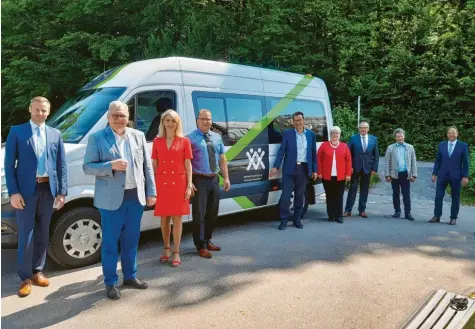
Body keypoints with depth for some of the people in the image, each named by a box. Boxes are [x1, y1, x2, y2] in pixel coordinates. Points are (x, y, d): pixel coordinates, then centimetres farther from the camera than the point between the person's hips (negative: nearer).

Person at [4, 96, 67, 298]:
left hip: (48, 189, 3)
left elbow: (61, 165, 6)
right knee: (26, 235, 2)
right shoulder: (16, 132, 1)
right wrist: (14, 192, -11)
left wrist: (62, 192, 0)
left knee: (42, 234, 12)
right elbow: (9, 165, -3)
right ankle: (25, 278, 15)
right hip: (26, 190, -3)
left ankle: (37, 272, 27)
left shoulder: (55, 134, 9)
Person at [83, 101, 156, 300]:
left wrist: (151, 192, 5)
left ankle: (130, 276, 30)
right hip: (111, 198, -3)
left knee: (131, 240, 15)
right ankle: (110, 282, 21)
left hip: (136, 196, 4)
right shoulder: (96, 138, -2)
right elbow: (87, 167, -6)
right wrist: (111, 166, -21)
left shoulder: (138, 136, 9)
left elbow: (147, 166, 9)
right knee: (110, 241, 6)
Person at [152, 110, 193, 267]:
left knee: (177, 218, 2)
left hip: (179, 182, -2)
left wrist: (189, 185, -5)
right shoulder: (157, 141, 8)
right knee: (164, 218, 10)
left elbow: (188, 165, 2)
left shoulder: (184, 141, 3)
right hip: (161, 182, 2)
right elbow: (154, 165, 8)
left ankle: (176, 253, 11)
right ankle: (166, 249, 26)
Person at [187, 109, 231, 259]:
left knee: (213, 213, 15)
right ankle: (201, 246, 11)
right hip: (199, 180, -6)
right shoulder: (190, 138, -6)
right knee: (199, 214, -2)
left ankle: (207, 241, 32)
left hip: (214, 179, 6)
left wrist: (226, 178, 9)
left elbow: (222, 159, 15)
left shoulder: (217, 137, 13)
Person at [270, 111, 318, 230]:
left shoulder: (311, 134, 8)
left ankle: (297, 219, 22)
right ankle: (284, 220, 8)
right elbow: (281, 150, -1)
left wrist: (314, 170, 6)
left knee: (300, 196, 10)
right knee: (286, 195, -3)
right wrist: (276, 167, -9)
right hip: (290, 168, -2)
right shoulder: (287, 133, 1)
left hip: (304, 169, 2)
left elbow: (314, 153, 9)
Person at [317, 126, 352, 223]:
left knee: (339, 197, 4)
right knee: (329, 196, 6)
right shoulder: (324, 145, 4)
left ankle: (339, 216, 11)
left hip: (340, 177, 1)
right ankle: (331, 215, 15)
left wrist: (348, 174, -2)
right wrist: (319, 172, -4)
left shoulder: (344, 146, 7)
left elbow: (348, 160, 4)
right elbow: (319, 159, 2)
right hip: (327, 176, 0)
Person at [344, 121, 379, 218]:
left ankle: (362, 210, 17)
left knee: (364, 190, 8)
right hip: (355, 168, -2)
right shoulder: (353, 138, 0)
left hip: (367, 168, 2)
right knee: (352, 189, 0)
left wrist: (374, 168, 0)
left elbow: (376, 155, 6)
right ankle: (348, 210, 4)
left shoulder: (374, 139, 6)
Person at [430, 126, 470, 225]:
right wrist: (435, 173, 4)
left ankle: (453, 218, 16)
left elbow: (465, 162, -2)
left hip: (456, 176, -2)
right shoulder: (441, 145, 6)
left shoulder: (463, 145, -1)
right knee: (438, 196, 0)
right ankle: (437, 216, 9)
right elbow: (437, 160, 8)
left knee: (455, 198, 6)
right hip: (442, 175, 2)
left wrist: (465, 176, -7)